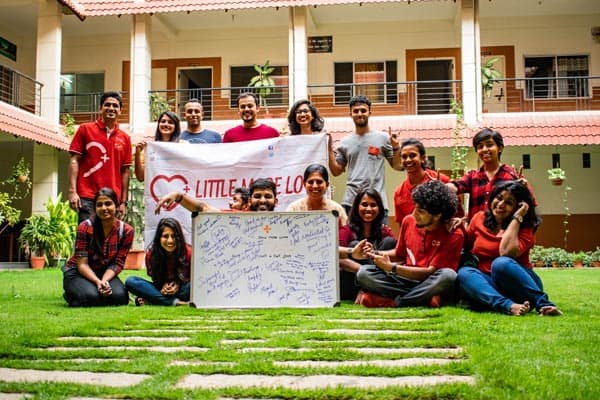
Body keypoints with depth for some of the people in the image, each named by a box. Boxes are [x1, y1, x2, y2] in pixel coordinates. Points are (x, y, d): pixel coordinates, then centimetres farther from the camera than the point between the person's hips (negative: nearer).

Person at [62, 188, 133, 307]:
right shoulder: (85, 227, -17)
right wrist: (98, 282, -32)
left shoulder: (126, 231, -11)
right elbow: (82, 264, -17)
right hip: (78, 272, -2)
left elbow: (117, 263, -9)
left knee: (120, 297, -28)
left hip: (106, 273, 2)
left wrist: (104, 281, -27)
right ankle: (71, 294, 4)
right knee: (91, 297, -33)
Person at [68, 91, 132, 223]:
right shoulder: (85, 129, 7)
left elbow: (125, 171, 12)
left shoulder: (125, 138, 12)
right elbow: (74, 160, 3)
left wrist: (124, 202, 8)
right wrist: (72, 191, -7)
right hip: (87, 198, -2)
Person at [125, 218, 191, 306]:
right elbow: (155, 277, 3)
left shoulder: (188, 252, -18)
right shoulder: (151, 254, -12)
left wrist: (178, 285, -24)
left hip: (182, 289, -2)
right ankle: (174, 301, -30)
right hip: (163, 289, 2)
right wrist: (163, 285, -19)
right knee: (130, 282, -21)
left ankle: (152, 299, -28)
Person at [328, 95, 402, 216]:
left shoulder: (382, 138, 5)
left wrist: (395, 147, -8)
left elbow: (397, 166, 7)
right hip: (350, 202, 2)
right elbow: (336, 171, 12)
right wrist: (329, 149, 4)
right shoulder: (345, 142, 11)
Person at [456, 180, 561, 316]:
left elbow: (507, 252, -21)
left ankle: (543, 304, -32)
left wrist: (517, 218, -14)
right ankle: (509, 306, -46)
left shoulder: (525, 227, -1)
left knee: (501, 263, -35)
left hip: (520, 285, -3)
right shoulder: (479, 218, 9)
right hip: (489, 283, 4)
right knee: (464, 273, -28)